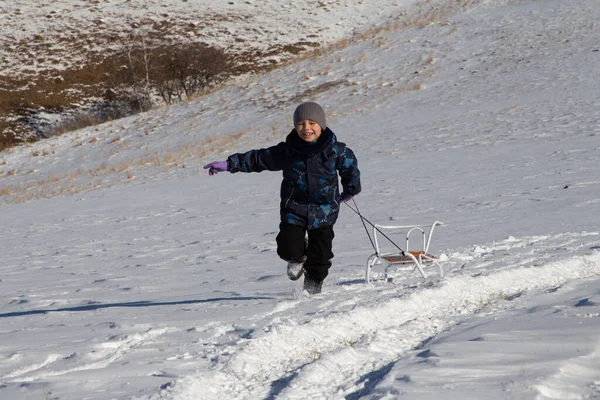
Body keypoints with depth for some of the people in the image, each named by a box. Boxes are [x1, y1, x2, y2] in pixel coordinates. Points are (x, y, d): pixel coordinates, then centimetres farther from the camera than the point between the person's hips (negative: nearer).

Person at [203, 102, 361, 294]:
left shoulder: (335, 150, -6)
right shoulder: (287, 151, -5)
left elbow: (350, 166, 12)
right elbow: (258, 158, 0)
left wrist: (350, 190, 24)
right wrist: (228, 164, -5)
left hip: (324, 209, 0)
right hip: (294, 207, 0)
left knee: (320, 253, 4)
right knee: (289, 249, -12)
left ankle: (313, 284, 30)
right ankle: (298, 258, 25)